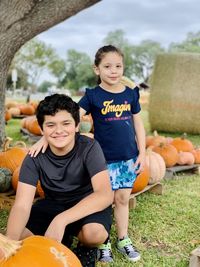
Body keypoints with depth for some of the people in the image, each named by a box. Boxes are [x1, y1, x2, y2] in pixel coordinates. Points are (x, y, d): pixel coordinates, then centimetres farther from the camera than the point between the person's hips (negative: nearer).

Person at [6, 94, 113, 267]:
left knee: (94, 233, -36)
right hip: (53, 204, 3)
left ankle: (86, 247, 1)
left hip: (89, 204, -2)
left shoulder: (89, 147, -25)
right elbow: (22, 205, -25)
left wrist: (61, 220, -46)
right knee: (17, 237, -20)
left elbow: (105, 194, -36)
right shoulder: (34, 158, -18)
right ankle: (62, 243, 7)